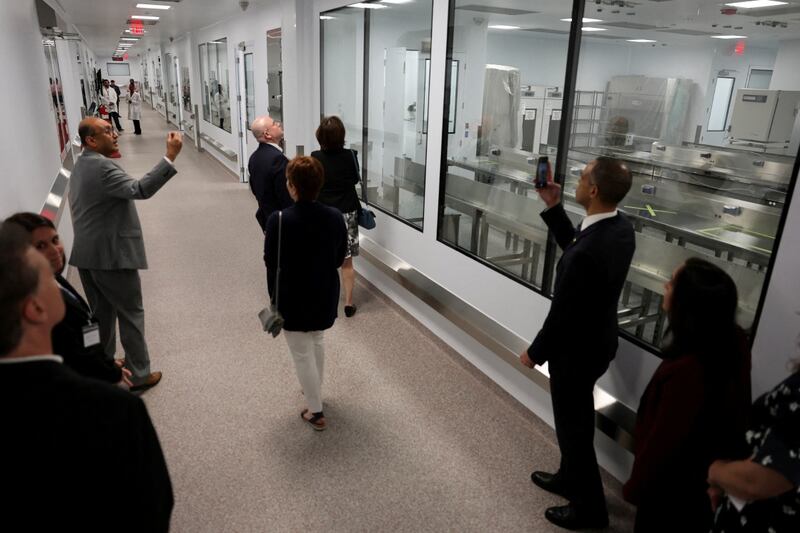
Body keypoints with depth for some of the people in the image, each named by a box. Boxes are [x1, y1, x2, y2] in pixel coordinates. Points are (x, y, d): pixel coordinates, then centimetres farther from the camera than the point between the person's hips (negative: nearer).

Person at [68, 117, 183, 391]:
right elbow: (140, 190, -34)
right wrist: (170, 157, -37)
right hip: (112, 255, -9)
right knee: (131, 315, 2)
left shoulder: (81, 165, 13)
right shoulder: (101, 167, -20)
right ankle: (139, 375, 11)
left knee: (101, 314, 20)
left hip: (86, 255, 9)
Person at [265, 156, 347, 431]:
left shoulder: (278, 220, -22)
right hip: (325, 295, 5)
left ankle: (316, 412, 24)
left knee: (302, 354, 12)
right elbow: (339, 259, 1)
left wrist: (274, 298, 3)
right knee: (317, 342, 28)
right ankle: (315, 390, 48)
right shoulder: (335, 217, -11)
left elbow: (272, 265, -13)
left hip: (293, 299, -4)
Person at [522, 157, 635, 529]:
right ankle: (570, 479, 49)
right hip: (596, 341, 9)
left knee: (573, 426, 12)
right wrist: (552, 207, 3)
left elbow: (562, 315, -26)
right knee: (576, 420, 26)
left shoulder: (587, 253, -35)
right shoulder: (620, 226, -7)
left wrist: (535, 353, -10)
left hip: (576, 350, -9)